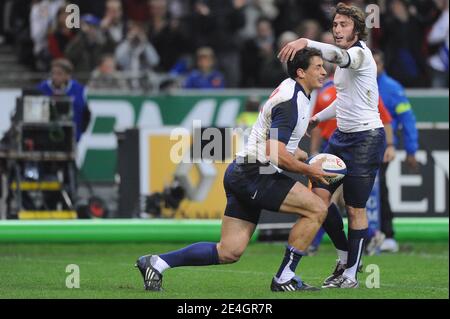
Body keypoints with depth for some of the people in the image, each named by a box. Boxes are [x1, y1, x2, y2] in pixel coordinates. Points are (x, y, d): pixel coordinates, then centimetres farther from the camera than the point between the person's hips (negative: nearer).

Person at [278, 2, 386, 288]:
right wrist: (318, 118, 22)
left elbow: (340, 55, -41)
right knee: (319, 195, -2)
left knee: (355, 208, -4)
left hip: (366, 138, -9)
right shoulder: (344, 60, 13)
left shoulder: (361, 54, -15)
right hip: (342, 136, 9)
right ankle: (344, 256, 15)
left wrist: (306, 42, -55)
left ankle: (351, 274, 6)